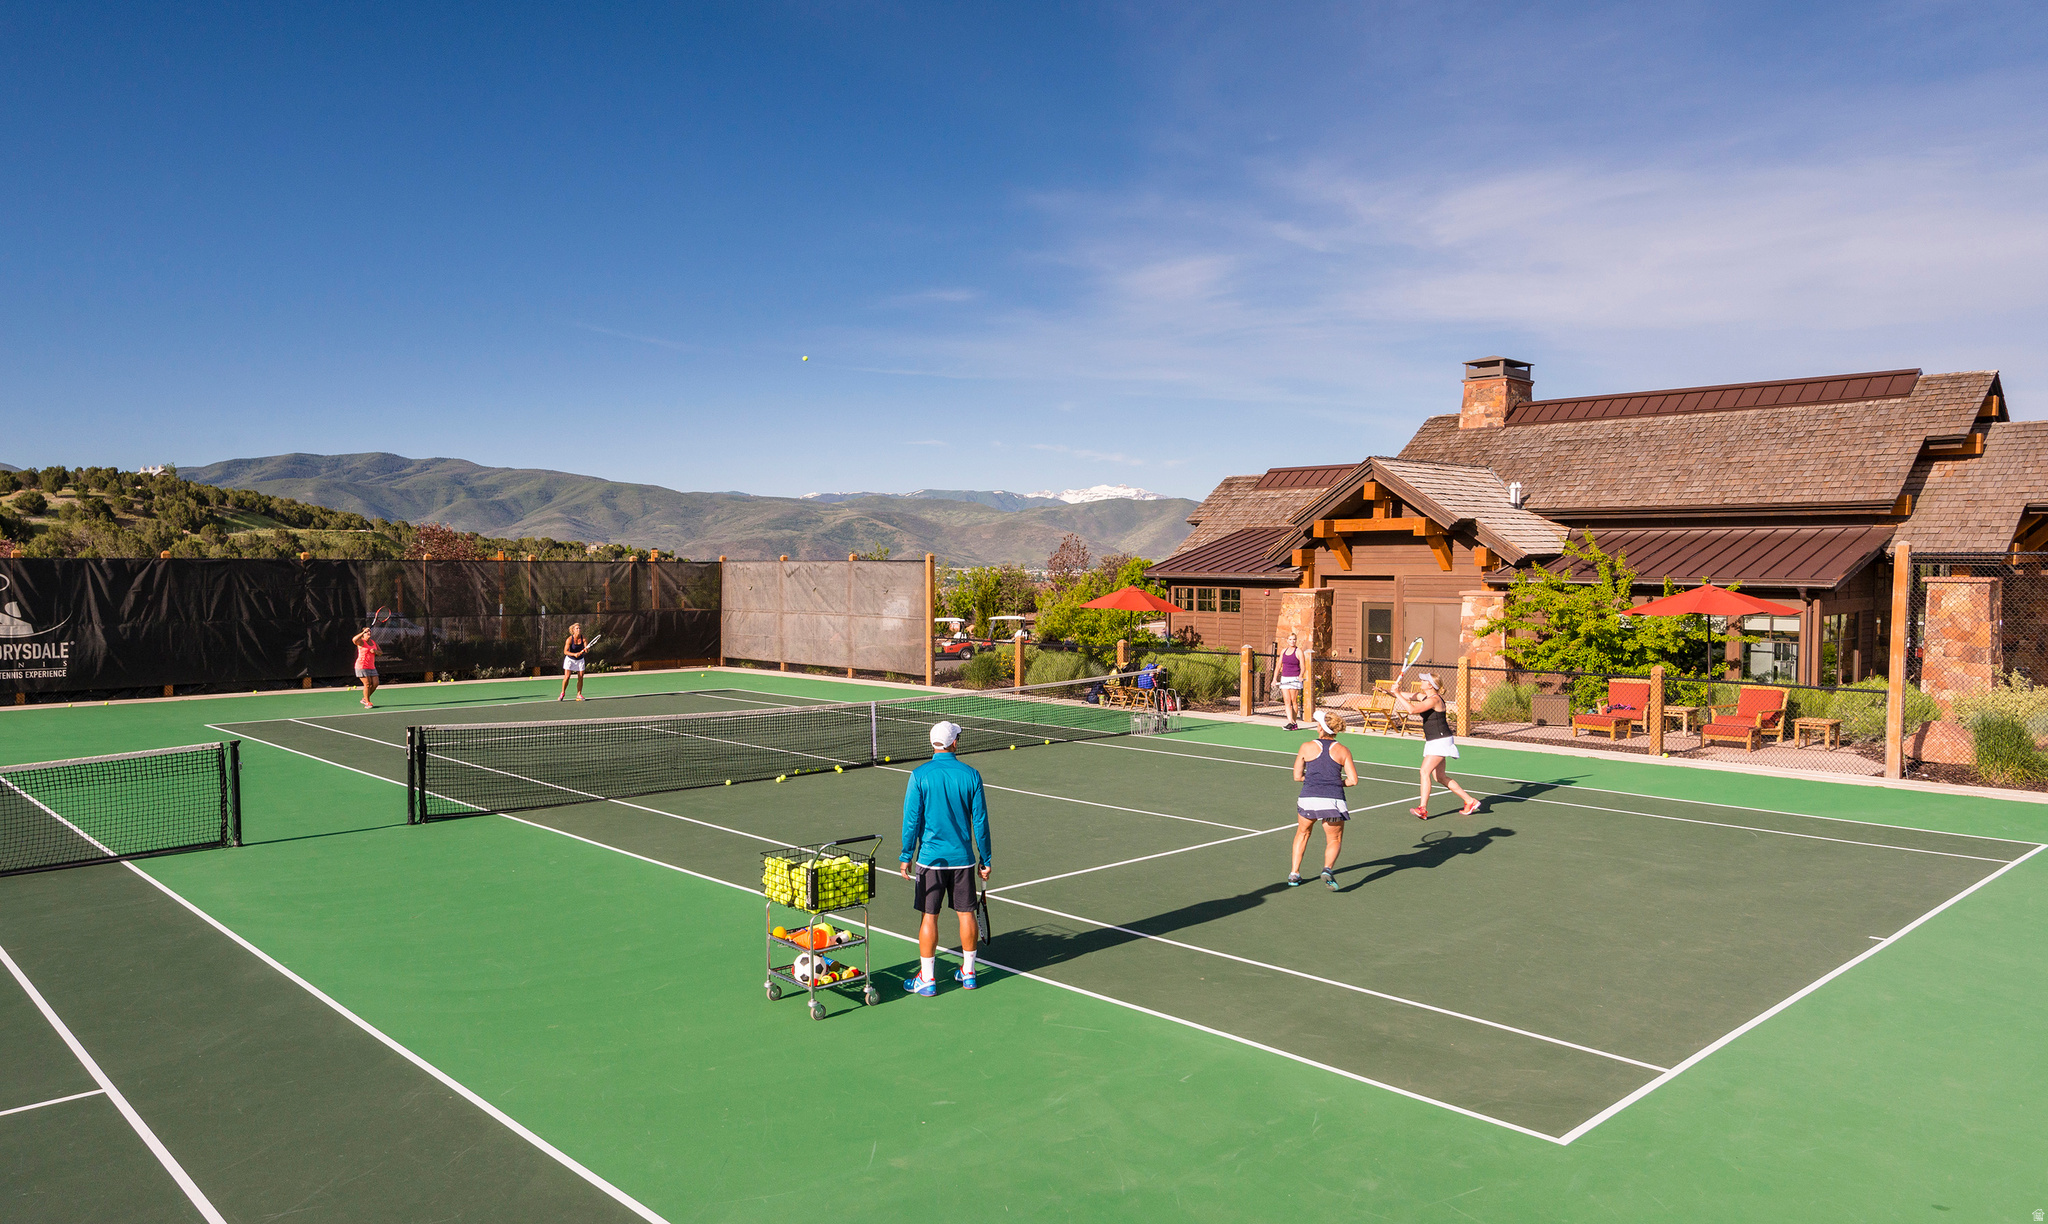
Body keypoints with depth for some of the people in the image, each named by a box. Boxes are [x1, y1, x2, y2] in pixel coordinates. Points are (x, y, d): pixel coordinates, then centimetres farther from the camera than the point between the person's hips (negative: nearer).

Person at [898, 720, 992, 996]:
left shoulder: (920, 775, -9)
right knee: (966, 913, 12)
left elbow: (912, 819, -7)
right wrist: (985, 859, 9)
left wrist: (906, 856, 2)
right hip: (963, 858, 2)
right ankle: (968, 972, 23)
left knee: (929, 916, 4)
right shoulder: (971, 775, -4)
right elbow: (980, 821, 0)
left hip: (931, 858, -2)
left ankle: (926, 979, 10)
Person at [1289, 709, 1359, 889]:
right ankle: (1328, 868, -11)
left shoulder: (1307, 747, 3)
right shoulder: (1343, 751, 4)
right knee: (1335, 840, 18)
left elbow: (1297, 776, 7)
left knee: (1303, 833, 26)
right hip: (1334, 800, 0)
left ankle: (1294, 874, 22)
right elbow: (1353, 780, -1)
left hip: (1308, 798, 0)